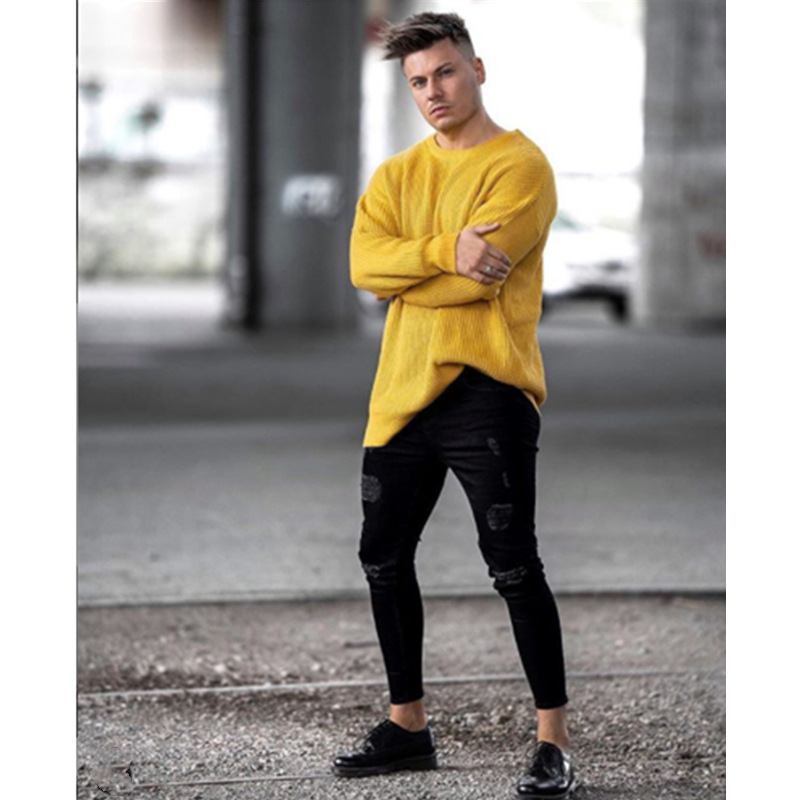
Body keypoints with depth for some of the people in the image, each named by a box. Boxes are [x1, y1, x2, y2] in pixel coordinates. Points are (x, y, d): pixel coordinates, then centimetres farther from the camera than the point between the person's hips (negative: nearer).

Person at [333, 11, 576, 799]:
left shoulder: (519, 165, -5)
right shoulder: (396, 175, 14)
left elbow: (481, 273, -18)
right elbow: (364, 263, -3)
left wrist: (402, 277, -5)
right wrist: (445, 251, -18)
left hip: (484, 387, -7)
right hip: (402, 390, 7)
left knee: (512, 564, -7)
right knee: (384, 557, 12)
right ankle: (407, 725, 26)